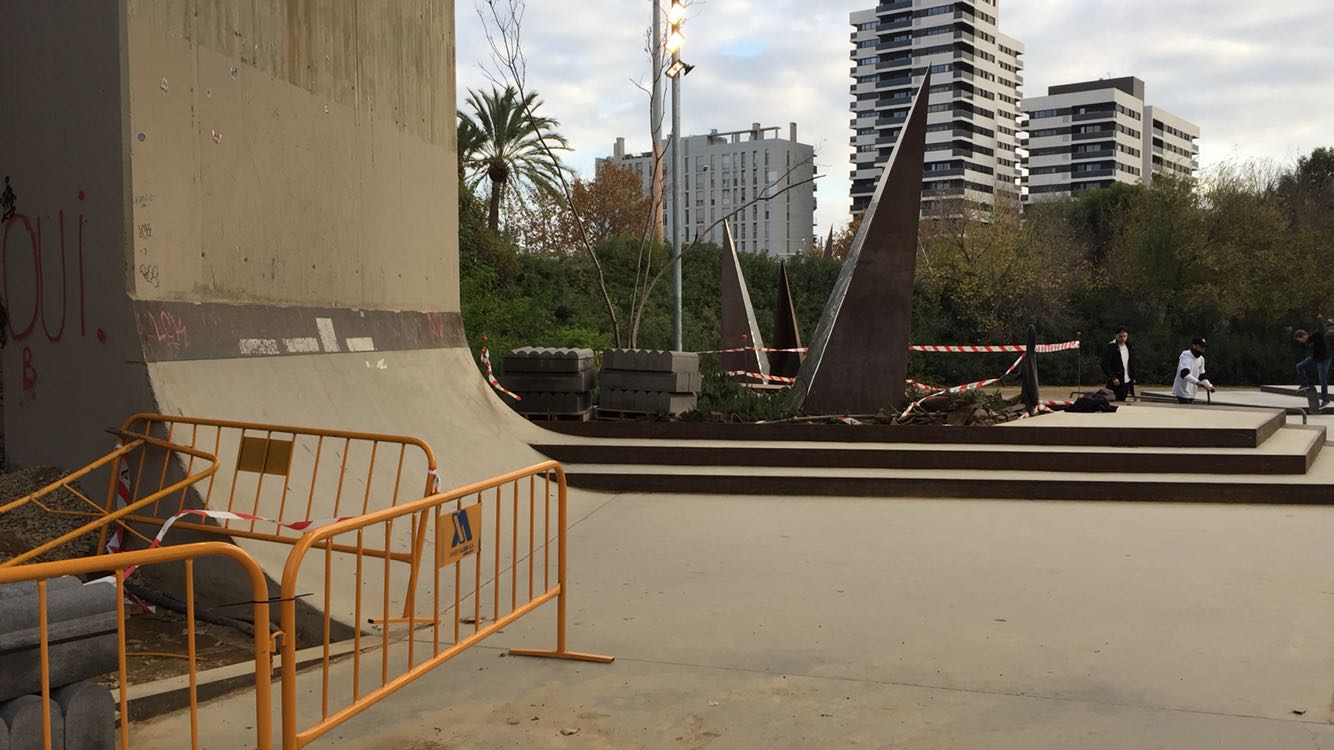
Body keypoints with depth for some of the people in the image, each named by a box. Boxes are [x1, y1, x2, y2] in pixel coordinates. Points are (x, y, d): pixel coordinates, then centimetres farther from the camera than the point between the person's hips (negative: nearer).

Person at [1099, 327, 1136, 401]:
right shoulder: (1111, 347, -10)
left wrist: (1133, 377, 11)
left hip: (1127, 381, 7)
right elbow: (1105, 365, -15)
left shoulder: (1128, 347, 12)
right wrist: (1113, 378, -21)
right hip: (1116, 382, -7)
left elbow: (1131, 364, 20)